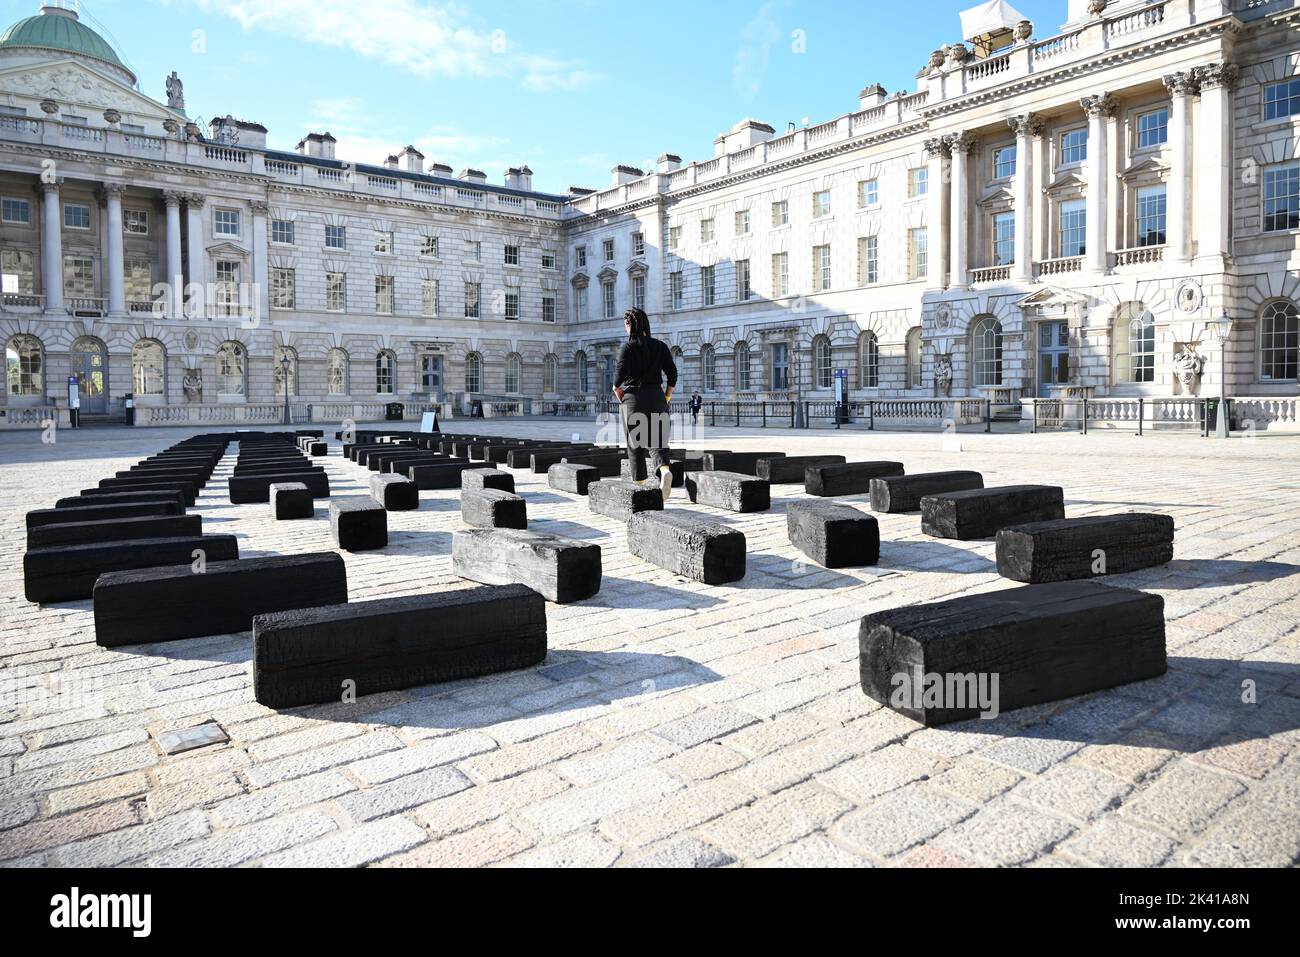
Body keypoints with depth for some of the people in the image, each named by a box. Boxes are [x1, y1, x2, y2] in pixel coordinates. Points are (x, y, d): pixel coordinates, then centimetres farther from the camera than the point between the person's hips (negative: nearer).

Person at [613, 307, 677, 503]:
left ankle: (639, 483, 14)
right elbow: (672, 373, 3)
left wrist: (616, 389, -2)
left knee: (635, 443, 8)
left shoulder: (628, 347, -7)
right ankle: (664, 470, -26)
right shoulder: (660, 346, 6)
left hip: (633, 397, -3)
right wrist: (667, 396, 12)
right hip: (656, 397, 3)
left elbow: (621, 371, -19)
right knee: (656, 440, 2)